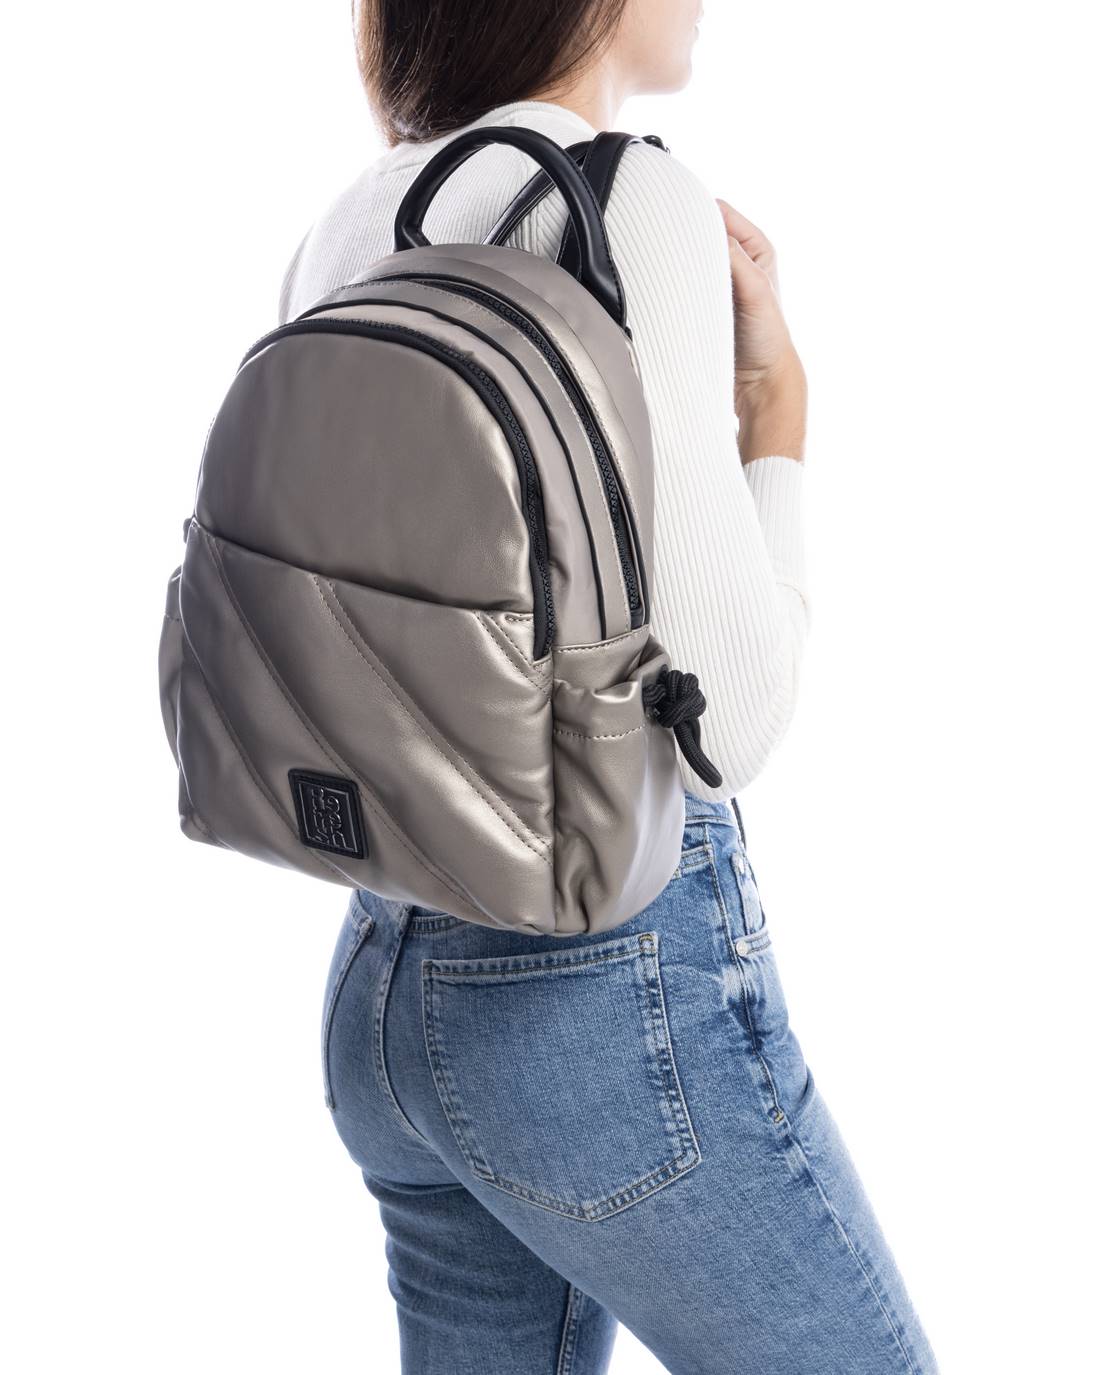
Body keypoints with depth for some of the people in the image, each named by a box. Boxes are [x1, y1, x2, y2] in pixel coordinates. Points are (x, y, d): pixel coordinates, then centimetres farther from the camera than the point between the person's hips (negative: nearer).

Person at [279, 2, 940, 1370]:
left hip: (391, 983, 8)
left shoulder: (342, 244, 8)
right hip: (613, 993, -7)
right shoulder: (632, 203, -16)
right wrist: (778, 408, -5)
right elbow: (728, 714, -18)